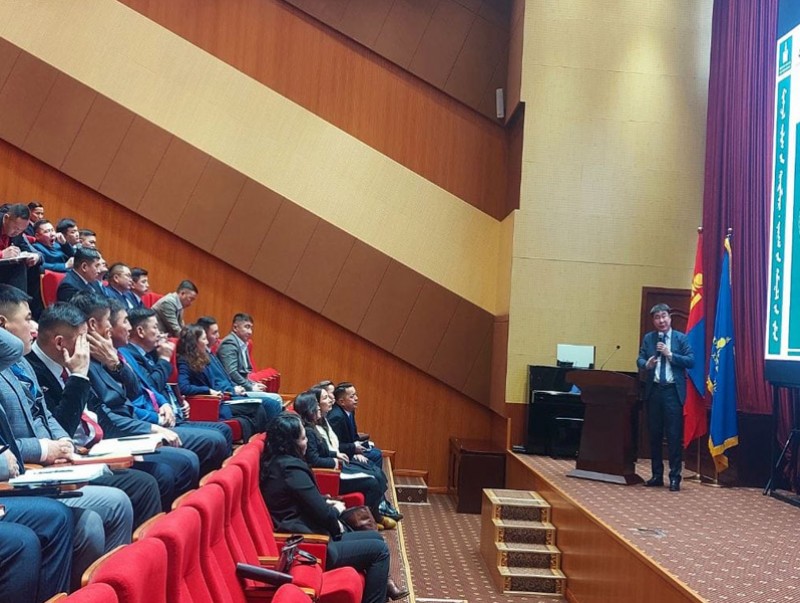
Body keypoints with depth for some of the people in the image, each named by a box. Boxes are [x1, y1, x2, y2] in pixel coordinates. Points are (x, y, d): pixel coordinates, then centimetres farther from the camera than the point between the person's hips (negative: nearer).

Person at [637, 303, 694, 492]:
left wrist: (670, 354, -15)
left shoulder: (681, 338, 1)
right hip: (653, 390, 3)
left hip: (673, 391, -3)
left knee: (674, 435, -3)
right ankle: (657, 475, 19)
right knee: (654, 434, 9)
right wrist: (647, 364, -17)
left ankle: (674, 477, 3)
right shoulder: (648, 338, 10)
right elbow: (640, 360, 5)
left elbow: (691, 361, -6)